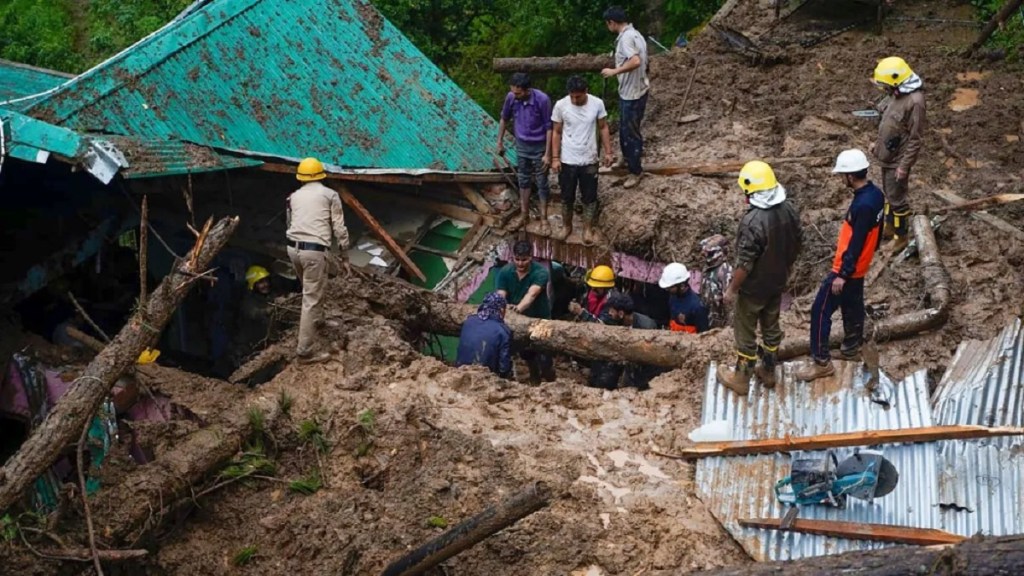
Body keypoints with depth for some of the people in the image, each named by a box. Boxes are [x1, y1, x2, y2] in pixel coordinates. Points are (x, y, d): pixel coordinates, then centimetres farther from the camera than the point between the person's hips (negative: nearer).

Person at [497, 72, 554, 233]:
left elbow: (549, 127, -18)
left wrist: (547, 154, -17)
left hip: (539, 147, -4)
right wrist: (500, 142, 10)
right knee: (523, 180, 17)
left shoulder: (542, 99, -26)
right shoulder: (511, 97, -15)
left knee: (542, 183, 7)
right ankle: (524, 215, 32)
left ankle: (543, 219, 19)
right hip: (521, 146, 4)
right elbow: (504, 119, 4)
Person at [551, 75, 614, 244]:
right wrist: (555, 158, -5)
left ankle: (588, 229, 27)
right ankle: (566, 226, 35)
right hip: (567, 161, 0)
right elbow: (556, 133, -3)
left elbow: (603, 128, 2)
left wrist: (608, 152, 0)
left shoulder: (597, 104, -12)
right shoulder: (560, 105, -13)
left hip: (589, 161, 0)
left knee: (589, 197, 11)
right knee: (567, 197, 14)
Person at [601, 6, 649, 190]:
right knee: (625, 128, 25)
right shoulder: (634, 34, 8)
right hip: (630, 91, 10)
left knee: (631, 132, 1)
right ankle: (628, 158, 44)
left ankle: (636, 171, 11)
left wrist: (614, 71, -29)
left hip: (632, 93, -10)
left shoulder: (626, 38, -24)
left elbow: (635, 62, -38)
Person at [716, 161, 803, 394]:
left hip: (753, 288, -7)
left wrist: (731, 289, -14)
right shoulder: (790, 210, -11)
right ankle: (768, 371, 41)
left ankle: (741, 379, 28)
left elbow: (744, 264, -28)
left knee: (745, 332, 12)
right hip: (778, 283, 7)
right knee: (771, 326, 24)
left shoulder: (752, 222, -34)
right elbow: (798, 244, 4)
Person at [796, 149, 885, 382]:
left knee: (820, 311, -2)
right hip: (859, 267, 10)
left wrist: (842, 275, -22)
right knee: (852, 307, 25)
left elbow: (856, 244, -28)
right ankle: (851, 347, 42)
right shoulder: (875, 194, -1)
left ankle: (822, 363, 3)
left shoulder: (863, 205, -31)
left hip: (847, 269, -10)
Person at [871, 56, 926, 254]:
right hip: (887, 156, 8)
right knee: (888, 194, 23)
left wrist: (904, 166, -21)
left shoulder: (914, 102, -28)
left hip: (898, 160, -8)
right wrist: (877, 144, 20)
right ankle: (889, 226, 41)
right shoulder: (895, 94, -1)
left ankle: (902, 236, 20)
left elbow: (916, 139, -24)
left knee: (897, 198, 5)